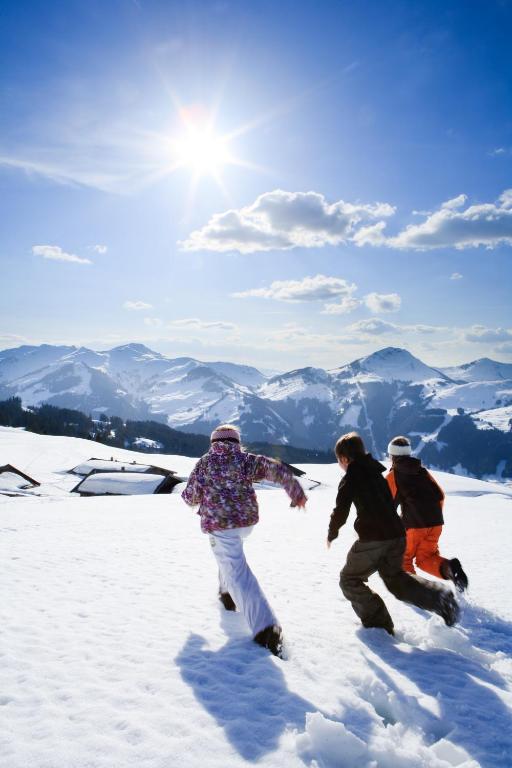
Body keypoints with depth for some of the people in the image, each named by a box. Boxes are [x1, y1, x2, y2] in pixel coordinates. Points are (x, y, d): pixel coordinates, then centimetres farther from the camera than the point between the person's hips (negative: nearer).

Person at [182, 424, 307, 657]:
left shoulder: (204, 462, 3)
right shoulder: (246, 459, 4)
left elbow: (191, 497, 7)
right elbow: (277, 469, -6)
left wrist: (190, 496, 30)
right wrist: (296, 492, 2)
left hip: (219, 523, -4)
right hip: (247, 520, 4)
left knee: (238, 574, -6)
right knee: (230, 555, 36)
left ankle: (266, 628, -18)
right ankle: (227, 594, 43)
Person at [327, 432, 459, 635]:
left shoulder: (349, 479, -5)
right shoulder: (377, 473, 16)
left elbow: (341, 512, -5)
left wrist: (331, 534, 12)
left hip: (371, 540, -7)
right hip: (396, 534, 7)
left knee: (349, 580, 12)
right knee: (394, 578, 26)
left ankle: (378, 624, 6)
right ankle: (439, 597, 7)